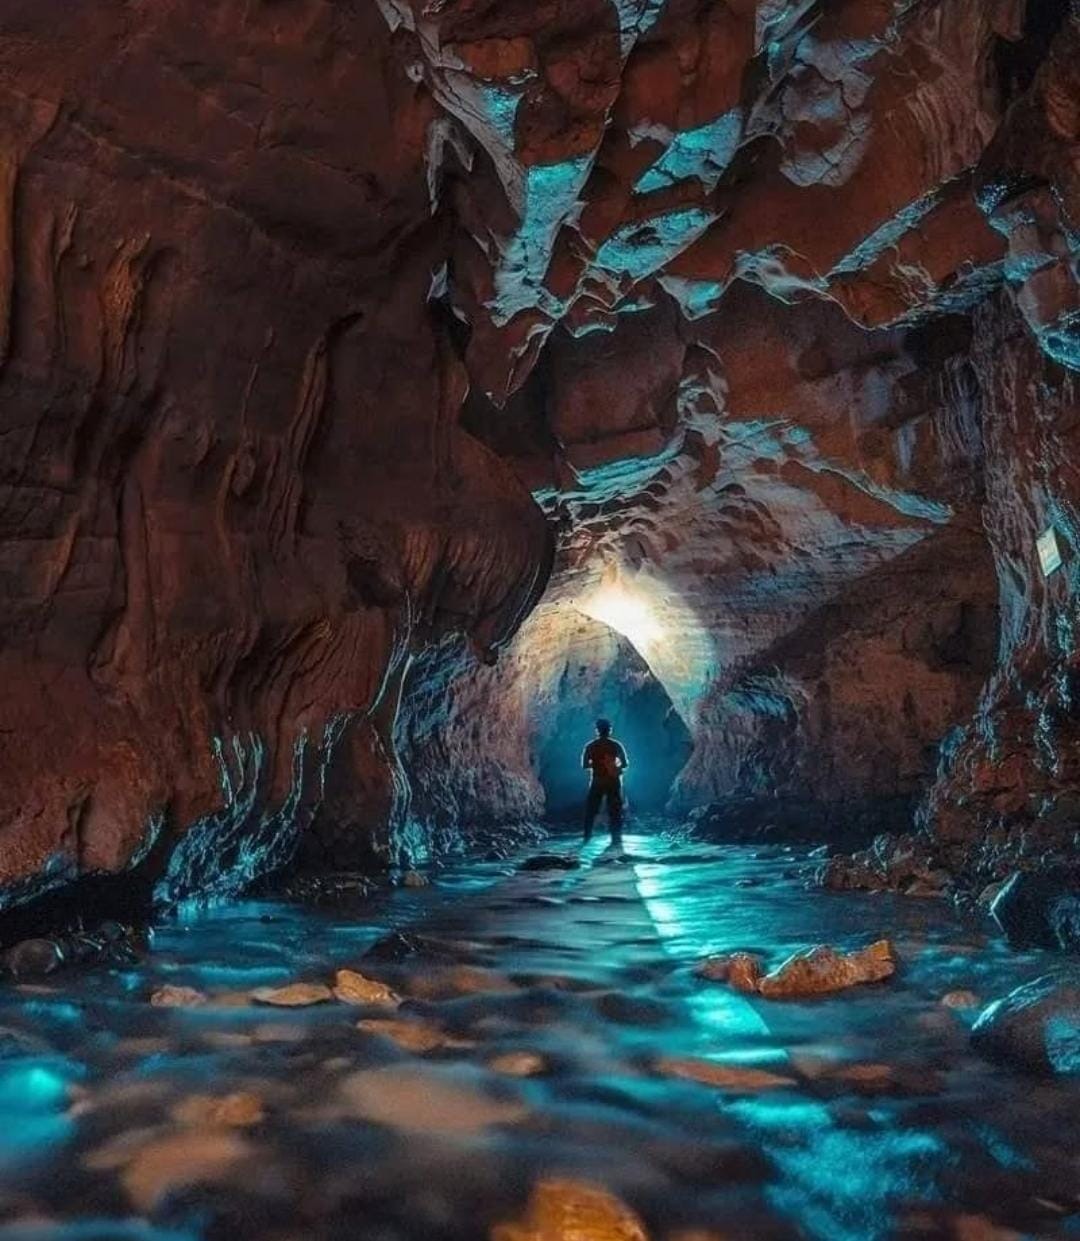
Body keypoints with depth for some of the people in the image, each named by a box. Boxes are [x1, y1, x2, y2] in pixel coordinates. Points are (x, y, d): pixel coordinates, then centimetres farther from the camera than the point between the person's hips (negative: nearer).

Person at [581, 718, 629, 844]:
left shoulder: (590, 746, -2)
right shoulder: (616, 745, -2)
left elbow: (584, 765, 0)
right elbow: (625, 764, 2)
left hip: (597, 781, 0)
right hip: (613, 781, 0)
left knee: (591, 809, 12)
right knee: (615, 811, 4)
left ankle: (587, 836, 12)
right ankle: (616, 839, -1)